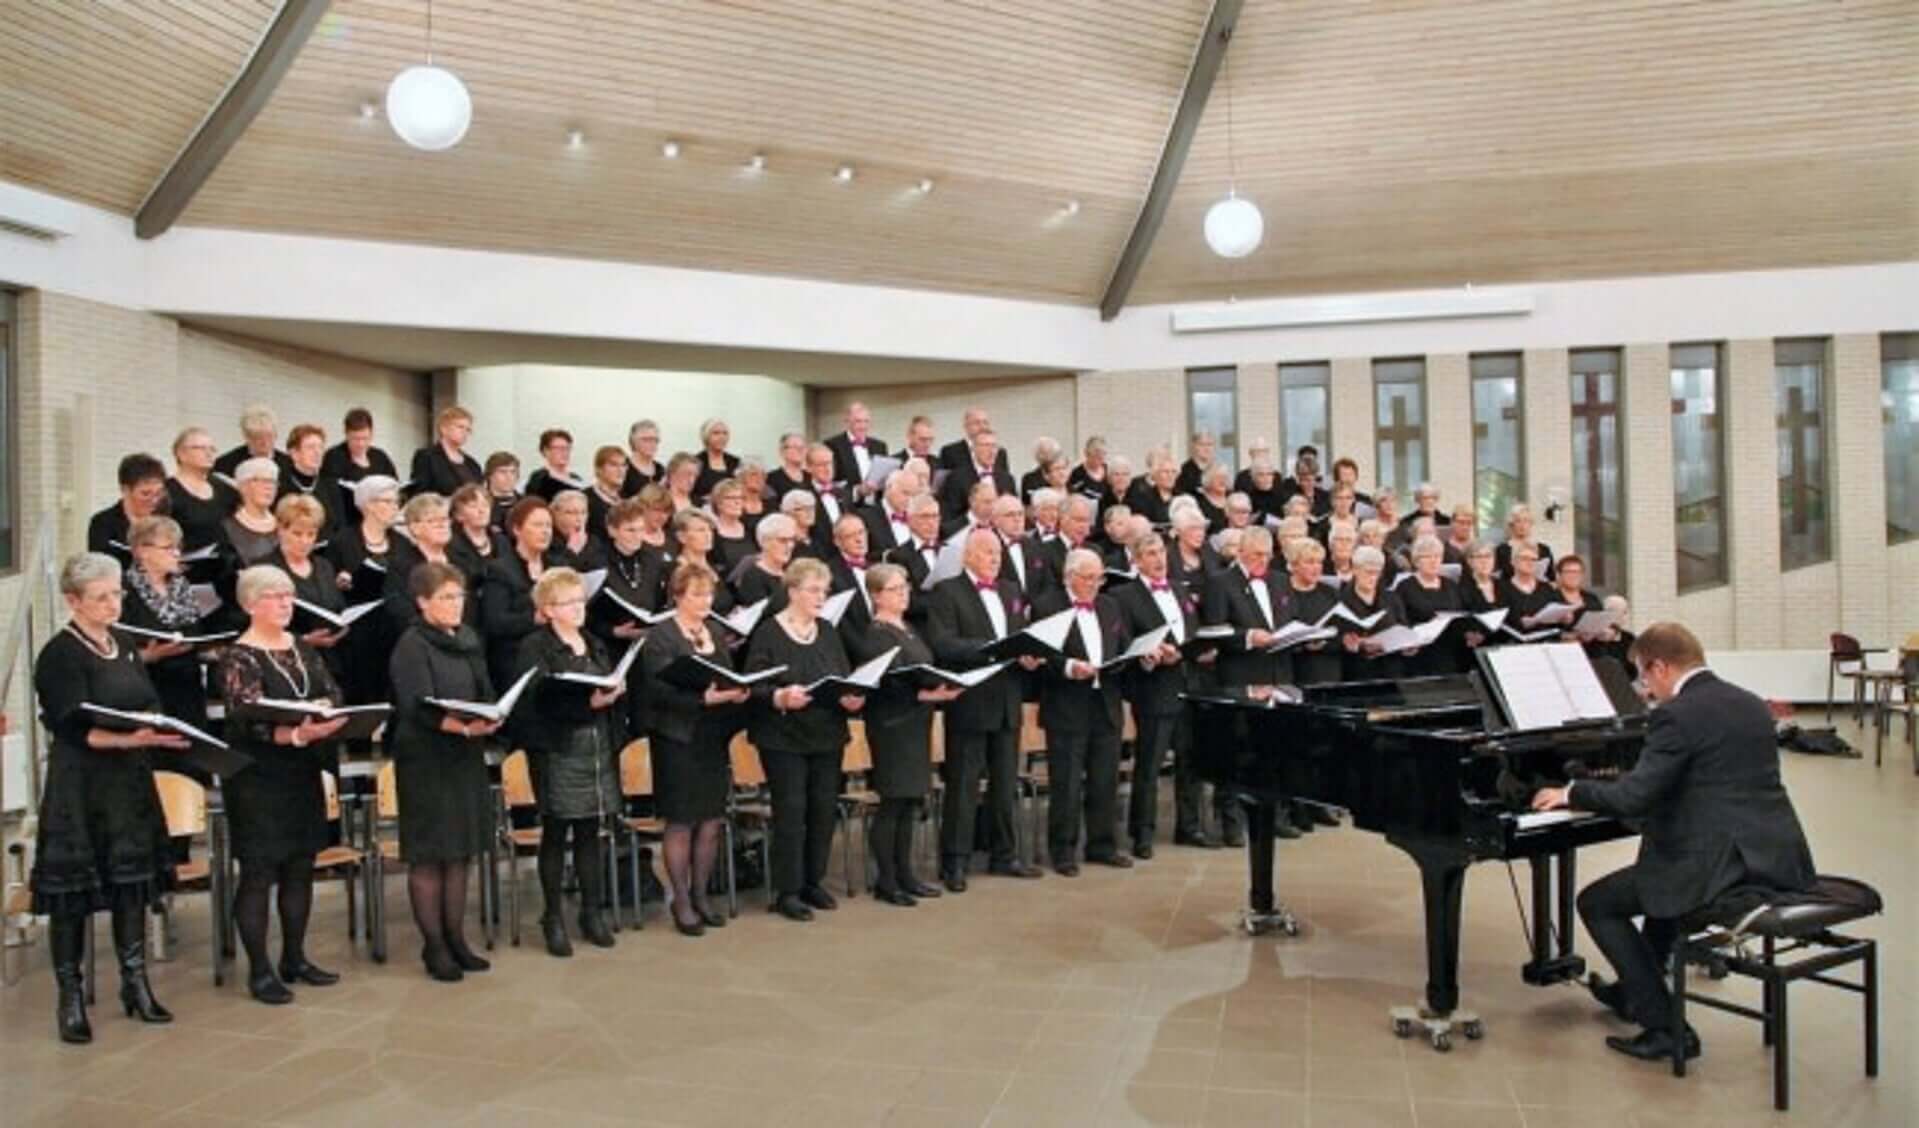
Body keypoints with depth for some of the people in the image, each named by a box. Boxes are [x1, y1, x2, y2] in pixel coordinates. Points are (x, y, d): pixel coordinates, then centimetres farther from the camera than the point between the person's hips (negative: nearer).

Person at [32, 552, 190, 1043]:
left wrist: (166, 731, -1)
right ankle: (70, 996, 12)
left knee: (133, 879, 10)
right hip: (79, 785, -6)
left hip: (131, 780, 6)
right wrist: (130, 739, -33)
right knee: (73, 889, 1)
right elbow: (74, 728, -19)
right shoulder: (59, 655, -10)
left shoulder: (124, 646, 11)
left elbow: (150, 705, 16)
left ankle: (135, 983, 20)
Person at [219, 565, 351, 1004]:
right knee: (258, 873, 0)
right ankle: (259, 971, 9)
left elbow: (332, 693, 6)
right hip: (257, 780, -7)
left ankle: (295, 958, 24)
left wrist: (328, 716, -17)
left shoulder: (303, 650, 11)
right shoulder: (238, 658, -10)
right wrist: (298, 734, -36)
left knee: (300, 868, 12)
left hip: (302, 775, 7)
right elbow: (252, 721, -20)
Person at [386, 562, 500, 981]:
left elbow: (485, 692, 14)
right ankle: (433, 946, 12)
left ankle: (455, 938, 22)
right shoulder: (411, 646, -10)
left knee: (460, 852, 12)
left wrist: (490, 719, -7)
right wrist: (465, 727, -33)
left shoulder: (469, 639, 11)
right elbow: (420, 708, -19)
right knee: (429, 856, 2)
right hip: (426, 761, -7)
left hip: (467, 759, 7)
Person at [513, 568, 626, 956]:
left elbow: (612, 693, 19)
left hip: (598, 749, 5)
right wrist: (588, 703, -23)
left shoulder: (596, 646, 16)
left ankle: (593, 912, 19)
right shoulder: (534, 648, -5)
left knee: (590, 831, 10)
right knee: (556, 833, 3)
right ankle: (553, 918, 14)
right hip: (557, 751, -5)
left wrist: (614, 692, -1)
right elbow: (538, 700, -17)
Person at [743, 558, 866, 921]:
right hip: (785, 738, -6)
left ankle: (813, 882, 23)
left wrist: (854, 696, -10)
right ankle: (786, 892, 7)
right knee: (791, 812, -3)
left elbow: (846, 676, 10)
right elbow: (754, 686, -11)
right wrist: (780, 697, -29)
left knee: (824, 809, 9)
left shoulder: (827, 631, 11)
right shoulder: (768, 632, -7)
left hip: (828, 735, 6)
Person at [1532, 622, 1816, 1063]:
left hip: (1721, 867, -9)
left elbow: (1633, 797, -19)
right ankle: (1636, 990, 46)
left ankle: (1665, 1026, 3)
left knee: (1595, 903, 6)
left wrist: (1570, 793, -2)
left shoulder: (1677, 714, -14)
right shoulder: (1751, 705, 13)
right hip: (1779, 859, 9)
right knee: (1669, 872, 36)